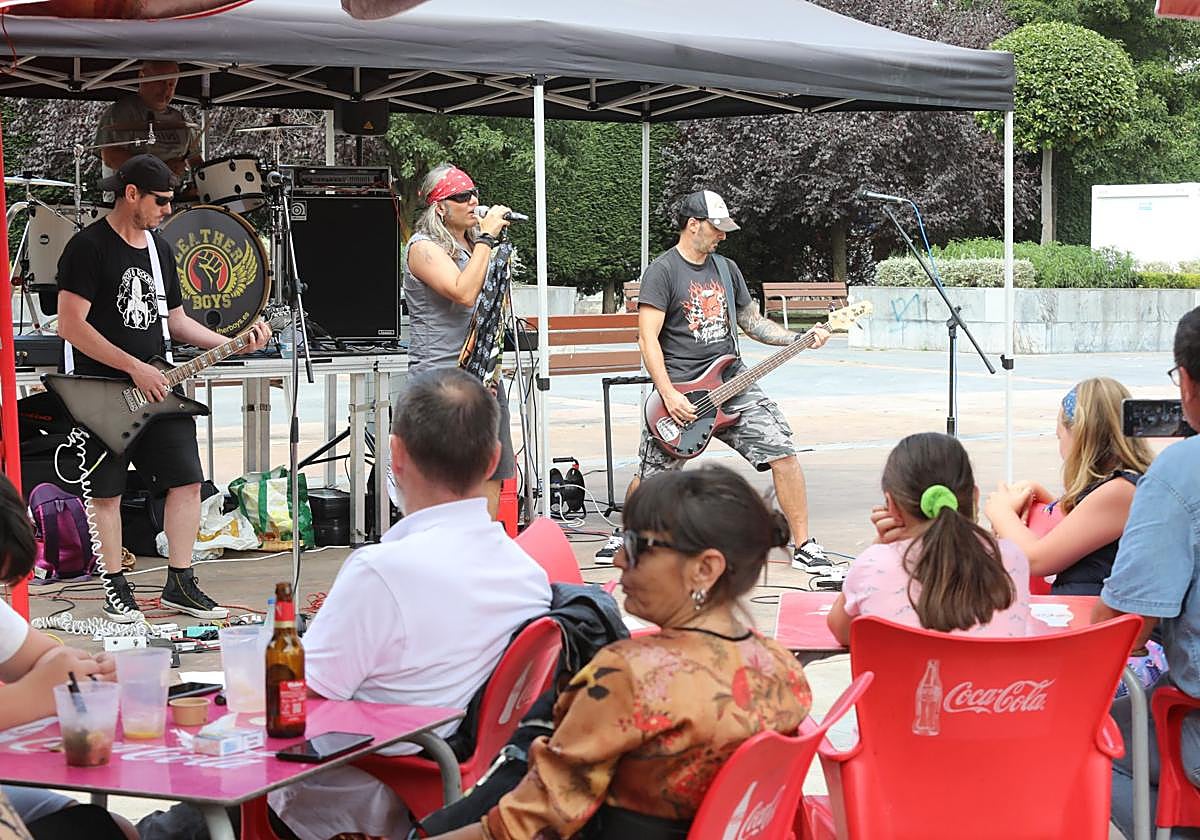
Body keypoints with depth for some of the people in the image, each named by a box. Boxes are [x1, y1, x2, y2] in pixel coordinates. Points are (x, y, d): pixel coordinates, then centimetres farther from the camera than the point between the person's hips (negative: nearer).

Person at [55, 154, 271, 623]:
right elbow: (70, 325, -17)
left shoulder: (160, 249, 14)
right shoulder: (89, 247, -10)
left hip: (158, 389, 7)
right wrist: (134, 367, -18)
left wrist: (232, 344, 7)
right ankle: (115, 586, 14)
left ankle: (179, 584, 9)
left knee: (187, 479, 1)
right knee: (107, 491, 1)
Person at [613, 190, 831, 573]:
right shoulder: (662, 272, -7)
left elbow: (753, 321, 21)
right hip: (680, 388, -4)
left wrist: (800, 338, 6)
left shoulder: (727, 268, 12)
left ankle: (804, 547, -3)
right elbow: (648, 338, -13)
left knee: (783, 452, -10)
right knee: (650, 481, 3)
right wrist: (669, 395, -21)